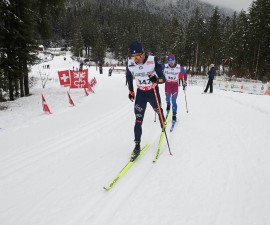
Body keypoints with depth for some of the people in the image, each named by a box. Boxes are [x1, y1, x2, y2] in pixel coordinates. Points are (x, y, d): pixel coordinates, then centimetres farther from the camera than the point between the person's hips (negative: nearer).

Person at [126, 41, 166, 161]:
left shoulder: (153, 60, -23)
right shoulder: (130, 63, -13)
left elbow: (163, 78, -23)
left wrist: (157, 80, -45)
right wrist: (131, 91, 12)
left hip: (153, 91, -1)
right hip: (140, 93, 1)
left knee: (158, 110, 22)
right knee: (138, 120, -6)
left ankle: (163, 125, 55)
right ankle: (137, 145, 0)